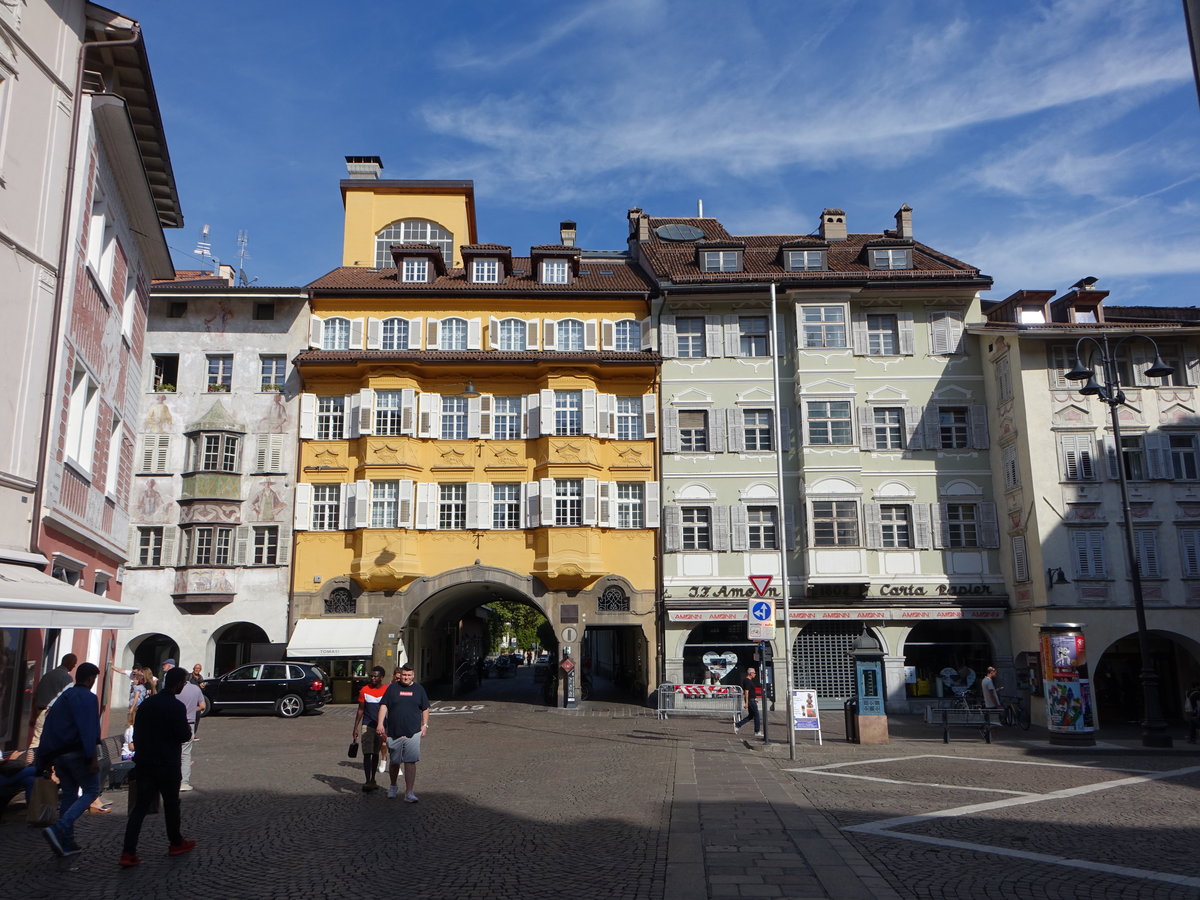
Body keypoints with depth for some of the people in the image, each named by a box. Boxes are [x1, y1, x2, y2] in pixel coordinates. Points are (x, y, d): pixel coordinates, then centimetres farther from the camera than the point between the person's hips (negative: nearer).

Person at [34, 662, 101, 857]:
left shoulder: (62, 698, 15)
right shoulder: (88, 698, -10)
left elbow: (48, 729, 15)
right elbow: (89, 730, -18)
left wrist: (44, 760, 18)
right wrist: (93, 758, -19)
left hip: (58, 754, 8)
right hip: (78, 753, -8)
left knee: (69, 794, 13)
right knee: (91, 791, 0)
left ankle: (67, 843, 13)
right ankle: (58, 829, -17)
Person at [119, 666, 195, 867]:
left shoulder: (147, 704, 7)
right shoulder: (176, 707, -15)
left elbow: (136, 733, 13)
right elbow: (184, 736, -16)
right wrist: (187, 729, 5)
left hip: (144, 763, 6)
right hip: (167, 764, -5)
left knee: (140, 805, 5)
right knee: (171, 803, 11)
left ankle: (128, 852, -4)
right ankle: (176, 843, 27)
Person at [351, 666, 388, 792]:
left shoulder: (388, 691, -1)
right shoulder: (365, 690, -1)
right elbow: (360, 710, 5)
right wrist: (355, 728, 2)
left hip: (381, 727, 1)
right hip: (367, 726, -1)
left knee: (376, 753, 12)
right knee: (367, 753, -11)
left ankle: (372, 780, 25)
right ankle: (367, 781, -13)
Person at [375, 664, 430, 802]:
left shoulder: (419, 689, 9)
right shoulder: (392, 688, 4)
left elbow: (425, 709, 16)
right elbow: (383, 706, -1)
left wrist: (425, 725, 7)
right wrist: (380, 724, -11)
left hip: (413, 732, 0)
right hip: (394, 732, 0)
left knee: (411, 762, -7)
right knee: (394, 762, 11)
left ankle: (409, 793, -5)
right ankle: (393, 787, 36)